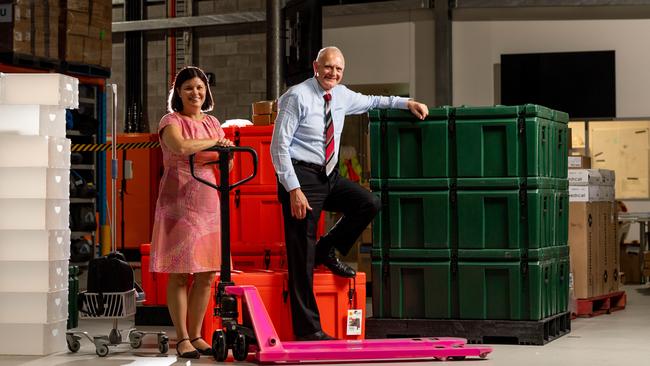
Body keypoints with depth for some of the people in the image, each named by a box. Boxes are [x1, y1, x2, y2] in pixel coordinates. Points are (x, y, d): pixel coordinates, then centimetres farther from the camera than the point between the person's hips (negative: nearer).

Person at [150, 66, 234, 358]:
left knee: (206, 274, 4)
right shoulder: (171, 121, -2)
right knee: (179, 274, -4)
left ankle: (196, 335, 13)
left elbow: (226, 165, 14)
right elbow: (181, 147, -24)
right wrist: (215, 142, -12)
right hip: (178, 200, -6)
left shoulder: (212, 123, 17)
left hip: (207, 201, 6)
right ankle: (182, 339, 1)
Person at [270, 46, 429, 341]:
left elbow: (370, 101, 30)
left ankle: (328, 250, 8)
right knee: (302, 256, -7)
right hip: (302, 175, -7)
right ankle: (307, 330, -3)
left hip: (329, 176, 7)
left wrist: (406, 102, 18)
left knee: (369, 204, -13)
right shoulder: (296, 97, -12)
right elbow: (279, 145, -14)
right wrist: (293, 189, -20)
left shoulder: (341, 96, 8)